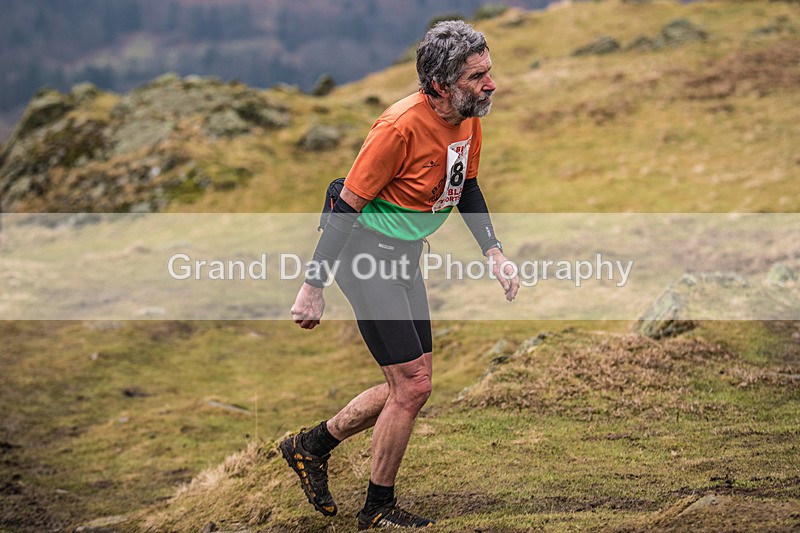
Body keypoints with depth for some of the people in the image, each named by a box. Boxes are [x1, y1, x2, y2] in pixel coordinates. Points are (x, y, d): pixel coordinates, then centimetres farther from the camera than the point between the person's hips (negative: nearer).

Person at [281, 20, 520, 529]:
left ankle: (311, 446, 30)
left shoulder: (469, 119, -1)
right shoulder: (402, 126, -26)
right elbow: (348, 205, -22)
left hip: (406, 258, 9)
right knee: (413, 385, -7)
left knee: (412, 382, 12)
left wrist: (494, 254, 5)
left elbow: (467, 189, 16)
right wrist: (312, 287, -19)